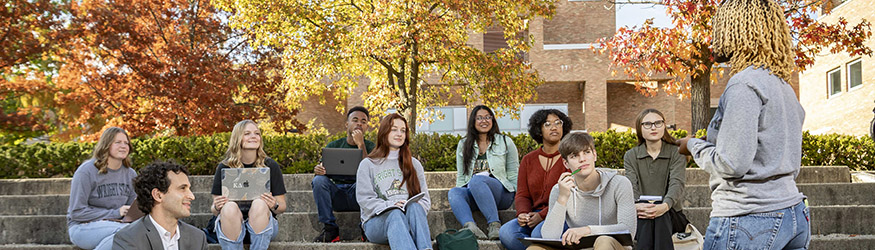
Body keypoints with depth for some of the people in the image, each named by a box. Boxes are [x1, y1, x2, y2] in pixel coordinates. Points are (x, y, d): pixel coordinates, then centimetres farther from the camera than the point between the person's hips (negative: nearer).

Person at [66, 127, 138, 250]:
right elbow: (77, 212, -11)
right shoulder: (86, 171, -8)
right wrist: (114, 213, -13)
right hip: (82, 226, -5)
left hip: (114, 224, 5)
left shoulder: (130, 174, 10)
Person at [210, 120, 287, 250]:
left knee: (259, 204, -31)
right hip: (230, 223, 0)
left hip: (262, 224, 0)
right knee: (230, 208, -31)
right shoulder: (224, 168, 3)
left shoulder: (271, 166, 2)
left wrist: (274, 206, -19)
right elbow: (214, 210, 6)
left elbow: (282, 206, 4)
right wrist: (216, 207, -18)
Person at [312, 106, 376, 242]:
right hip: (337, 195, 2)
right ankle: (330, 229, -21)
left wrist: (360, 144, -16)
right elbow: (323, 169, 3)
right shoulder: (333, 146, 12)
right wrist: (318, 170, -22)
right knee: (319, 180, -25)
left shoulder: (370, 147, 6)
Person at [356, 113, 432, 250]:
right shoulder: (367, 165, 12)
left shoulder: (414, 164, 22)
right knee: (396, 214, -37)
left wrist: (414, 208, -9)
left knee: (414, 207, -32)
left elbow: (425, 199, 15)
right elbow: (365, 199, 0)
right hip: (376, 221, -2)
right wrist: (390, 206, -17)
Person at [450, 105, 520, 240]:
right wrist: (460, 197, 3)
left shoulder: (505, 142, 12)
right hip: (473, 195, 3)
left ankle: (495, 224, -41)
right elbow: (461, 176, 19)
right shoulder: (463, 145, 19)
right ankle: (469, 226, -54)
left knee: (476, 180, -34)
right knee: (453, 192, -30)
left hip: (502, 193, -3)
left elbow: (513, 174, 9)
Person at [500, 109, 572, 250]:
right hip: (534, 215, 4)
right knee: (505, 232, -25)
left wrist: (542, 215, -17)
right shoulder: (528, 160, 16)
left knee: (539, 233, -36)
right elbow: (522, 195, 13)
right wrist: (523, 213, -10)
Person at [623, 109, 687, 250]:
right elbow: (631, 186, -4)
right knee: (646, 217, -35)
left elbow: (677, 184, -11)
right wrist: (635, 205, -30)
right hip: (640, 217, 1)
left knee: (660, 216, -36)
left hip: (671, 214, -1)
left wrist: (665, 206, -34)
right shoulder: (631, 156, 12)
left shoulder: (677, 153, 8)